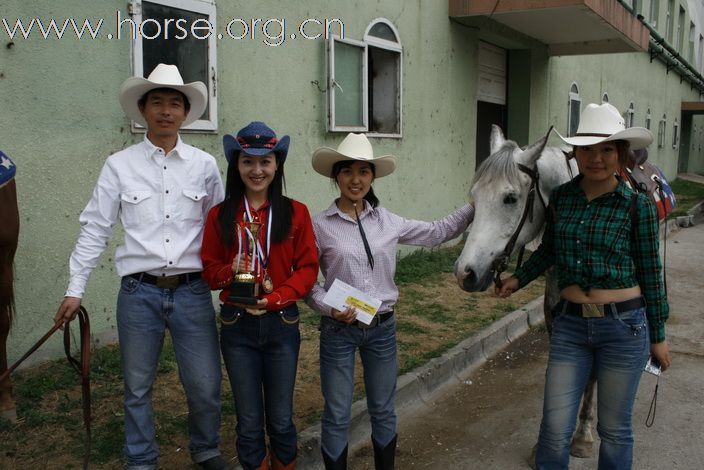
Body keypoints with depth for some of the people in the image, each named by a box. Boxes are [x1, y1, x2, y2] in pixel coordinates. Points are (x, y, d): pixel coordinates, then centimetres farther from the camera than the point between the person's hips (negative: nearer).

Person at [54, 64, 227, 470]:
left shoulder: (204, 165, 3)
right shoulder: (119, 165, 1)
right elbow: (95, 229, 3)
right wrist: (76, 289, 2)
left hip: (192, 290, 0)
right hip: (139, 292, 0)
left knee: (205, 386, 6)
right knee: (138, 387, 12)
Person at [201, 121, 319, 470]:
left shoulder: (295, 213, -3)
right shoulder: (220, 216, -1)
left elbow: (307, 268, -3)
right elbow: (208, 269, 3)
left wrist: (275, 297, -17)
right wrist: (232, 271, -18)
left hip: (281, 323, 0)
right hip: (237, 325, 1)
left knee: (281, 419, 13)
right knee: (248, 421, 13)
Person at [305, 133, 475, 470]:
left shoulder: (387, 221, 1)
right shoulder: (320, 225, -8)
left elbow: (436, 232, 9)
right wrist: (330, 308, -21)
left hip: (382, 327, 3)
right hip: (338, 329, -3)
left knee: (383, 411, 17)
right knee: (337, 416, 9)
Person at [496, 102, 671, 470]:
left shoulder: (637, 206, -8)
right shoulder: (560, 197, 1)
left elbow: (650, 273, -2)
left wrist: (658, 336, 3)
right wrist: (518, 279, 6)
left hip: (623, 327, -2)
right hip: (570, 324, 3)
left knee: (614, 429, 13)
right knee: (555, 428, 6)